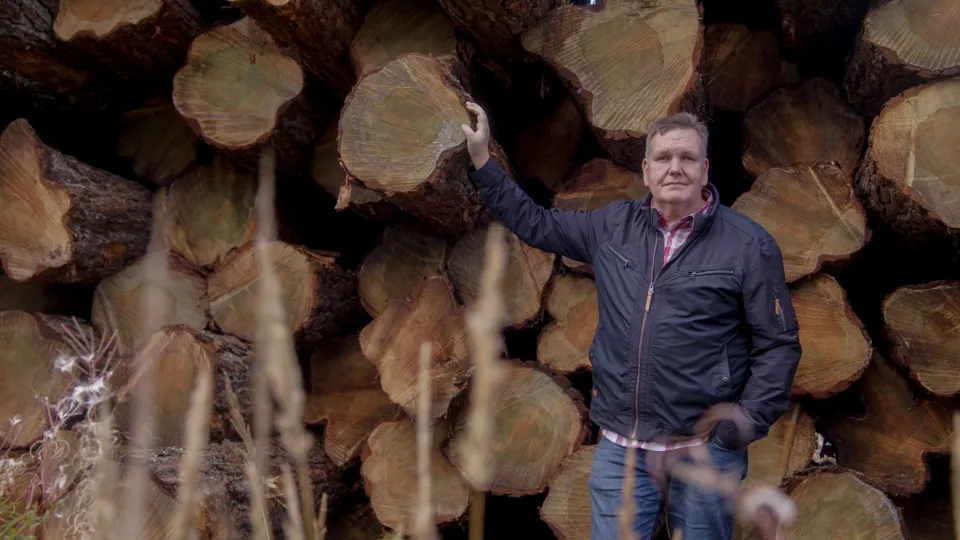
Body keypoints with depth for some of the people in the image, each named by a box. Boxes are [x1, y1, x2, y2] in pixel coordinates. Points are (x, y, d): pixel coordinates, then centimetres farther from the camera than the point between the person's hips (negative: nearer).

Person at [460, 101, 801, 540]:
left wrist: (751, 420, -12)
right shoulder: (613, 226, 6)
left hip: (705, 450, -3)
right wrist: (481, 161, 12)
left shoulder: (748, 244, -5)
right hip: (619, 448, 3)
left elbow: (778, 343, -3)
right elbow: (535, 224, 16)